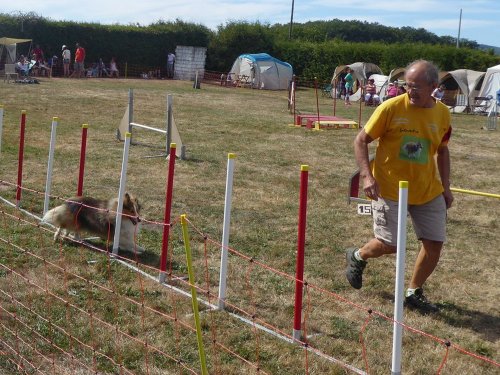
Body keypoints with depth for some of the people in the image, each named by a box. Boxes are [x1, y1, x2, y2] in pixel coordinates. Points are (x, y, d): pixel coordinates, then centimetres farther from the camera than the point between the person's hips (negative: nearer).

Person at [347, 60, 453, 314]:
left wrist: (446, 186, 10)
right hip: (389, 188, -4)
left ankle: (414, 293, 22)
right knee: (389, 244, -4)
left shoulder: (442, 114, 0)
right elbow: (361, 141, -8)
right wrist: (366, 176, -20)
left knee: (435, 243, 2)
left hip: (428, 191, 4)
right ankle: (357, 257, 30)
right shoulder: (391, 108, -13)